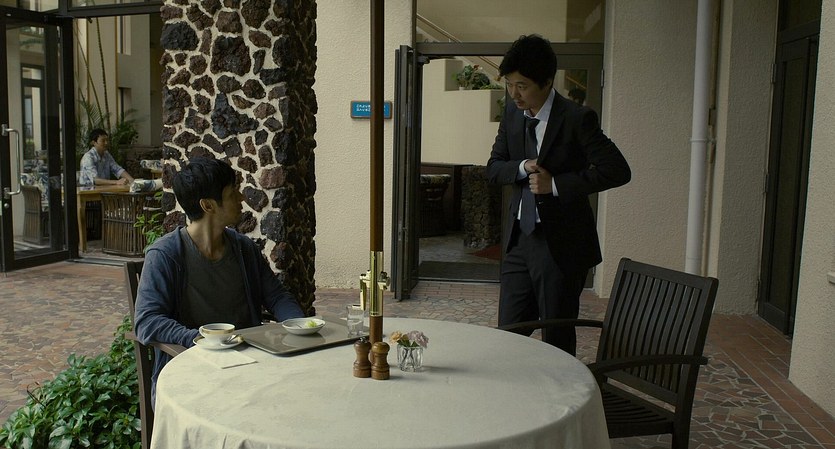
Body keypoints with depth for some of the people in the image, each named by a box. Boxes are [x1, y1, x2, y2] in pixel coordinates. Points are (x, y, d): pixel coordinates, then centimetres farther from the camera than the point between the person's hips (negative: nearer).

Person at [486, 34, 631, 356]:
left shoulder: (576, 118, -13)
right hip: (518, 238, 6)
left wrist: (556, 184, -19)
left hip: (562, 244, -6)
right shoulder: (512, 113, 6)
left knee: (558, 341, 6)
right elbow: (493, 168, 9)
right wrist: (522, 168, -12)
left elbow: (618, 170, -17)